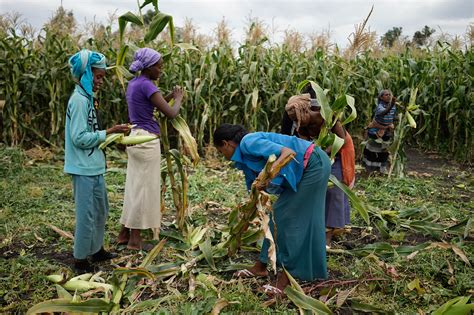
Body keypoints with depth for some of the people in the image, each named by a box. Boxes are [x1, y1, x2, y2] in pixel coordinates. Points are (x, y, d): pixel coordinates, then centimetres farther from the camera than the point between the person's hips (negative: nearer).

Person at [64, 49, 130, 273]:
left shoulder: (87, 98, 11)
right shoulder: (79, 100, -17)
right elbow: (79, 138, -21)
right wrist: (108, 133, -18)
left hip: (93, 167, 10)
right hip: (84, 169, -10)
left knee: (100, 210, 19)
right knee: (86, 214, 1)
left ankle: (97, 250, 34)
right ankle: (80, 260, 15)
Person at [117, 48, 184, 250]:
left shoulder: (133, 83, 13)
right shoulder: (146, 85, -16)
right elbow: (171, 113, -18)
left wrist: (170, 96, 16)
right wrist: (178, 99, 2)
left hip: (136, 137, 9)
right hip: (147, 140, -9)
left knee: (135, 186, 15)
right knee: (144, 188, 0)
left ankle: (125, 233, 24)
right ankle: (135, 239, 9)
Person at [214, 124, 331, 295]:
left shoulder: (247, 142, -16)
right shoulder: (246, 155, 13)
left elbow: (288, 152, -26)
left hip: (314, 164, -10)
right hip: (304, 168, 10)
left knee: (288, 217, -6)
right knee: (279, 213, 11)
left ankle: (288, 274, 3)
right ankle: (262, 266, 21)